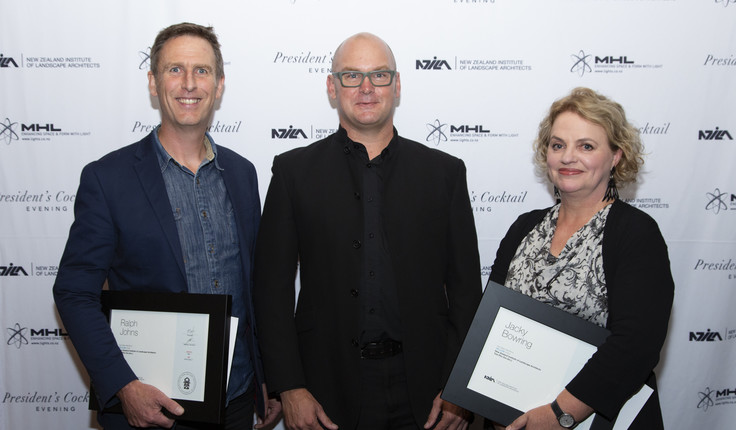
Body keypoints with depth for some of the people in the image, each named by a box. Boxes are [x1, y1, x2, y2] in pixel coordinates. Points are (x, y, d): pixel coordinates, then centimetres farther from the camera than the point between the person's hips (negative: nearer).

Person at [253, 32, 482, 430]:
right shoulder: (294, 170, 1)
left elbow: (465, 288, 3)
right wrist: (289, 388, -6)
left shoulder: (444, 171, 3)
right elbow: (273, 288, -1)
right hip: (328, 392, 0)